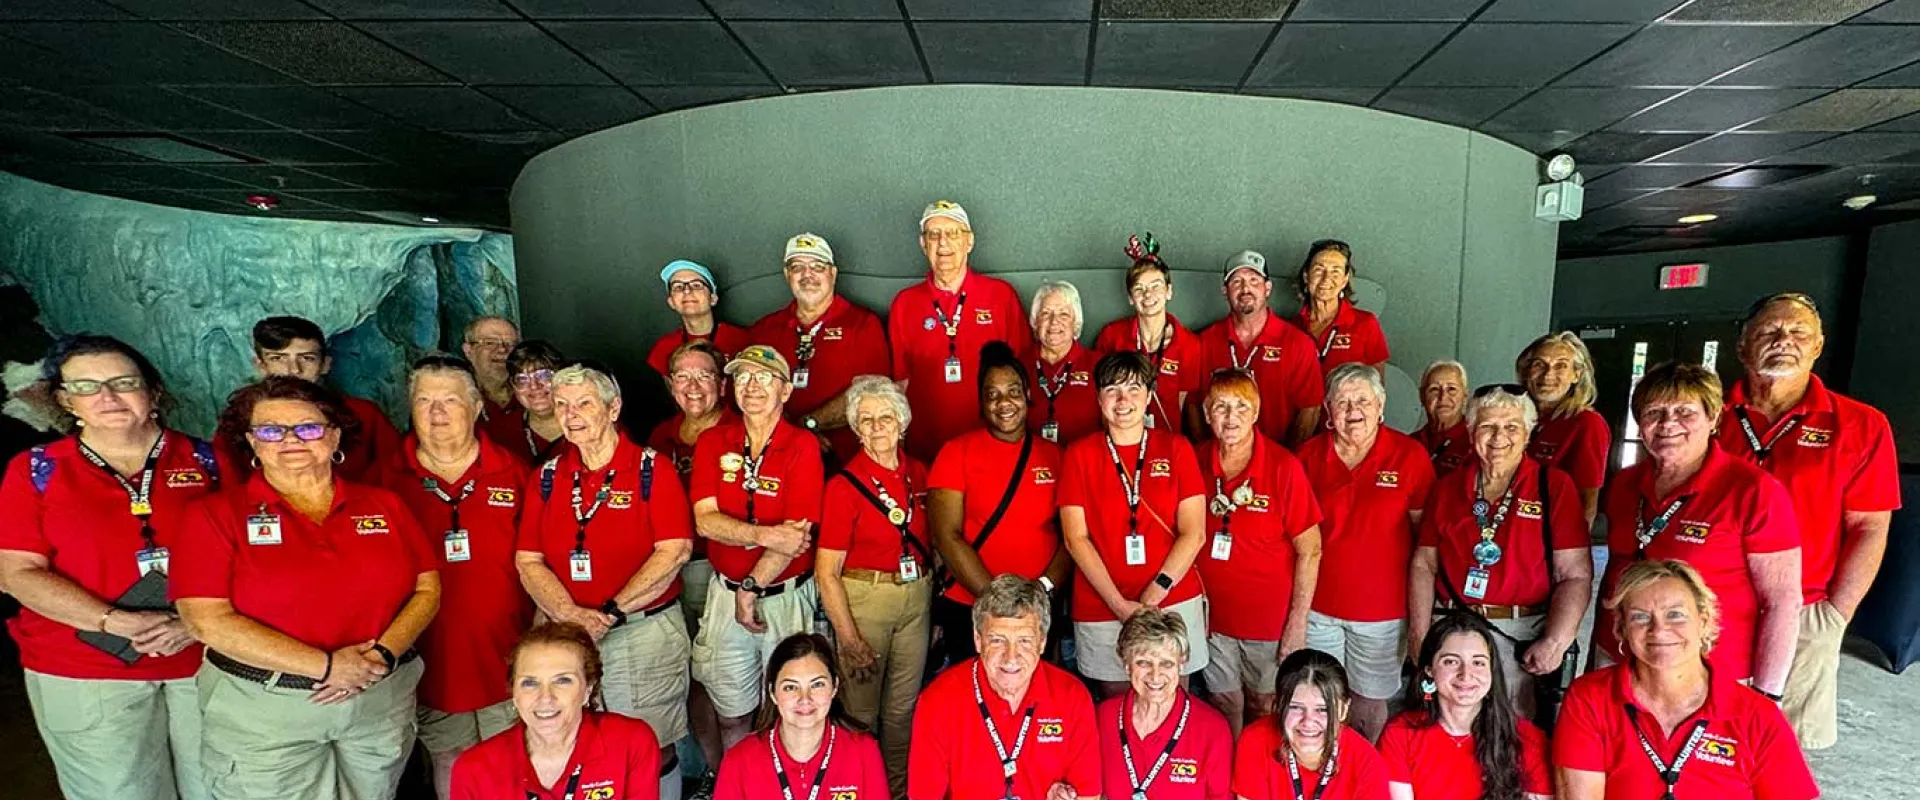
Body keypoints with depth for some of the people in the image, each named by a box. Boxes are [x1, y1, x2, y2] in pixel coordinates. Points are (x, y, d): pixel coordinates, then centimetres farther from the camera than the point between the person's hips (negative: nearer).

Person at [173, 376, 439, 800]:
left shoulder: (383, 505, 3)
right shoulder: (217, 514, -4)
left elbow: (427, 590, 1)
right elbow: (209, 620, -13)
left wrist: (383, 655, -16)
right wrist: (326, 665, -18)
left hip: (383, 700, 3)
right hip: (262, 710, -2)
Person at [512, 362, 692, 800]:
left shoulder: (651, 468, -6)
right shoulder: (546, 476, 6)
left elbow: (674, 551, -14)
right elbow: (528, 561, 3)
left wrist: (612, 612, -17)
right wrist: (570, 614, -14)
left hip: (645, 632, -3)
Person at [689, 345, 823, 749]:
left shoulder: (803, 446, -9)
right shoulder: (713, 442, 1)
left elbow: (795, 536, -15)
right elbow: (704, 519, -9)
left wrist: (752, 588, -13)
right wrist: (767, 535, -21)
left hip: (786, 596, -3)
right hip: (725, 593, 3)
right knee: (731, 715, 17)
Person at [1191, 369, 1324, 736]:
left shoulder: (1284, 467, -13)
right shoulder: (1197, 462, -5)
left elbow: (1310, 550, -9)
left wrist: (1298, 622, -10)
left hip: (1272, 622, -2)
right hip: (1213, 619, 2)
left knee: (1266, 717, 15)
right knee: (1225, 713, 16)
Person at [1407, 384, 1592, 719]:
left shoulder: (1555, 486, -2)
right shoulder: (1447, 487, 7)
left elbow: (1575, 576, -7)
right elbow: (1423, 565, 8)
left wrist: (1555, 643, -16)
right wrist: (1419, 634, -1)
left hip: (1523, 634, -2)